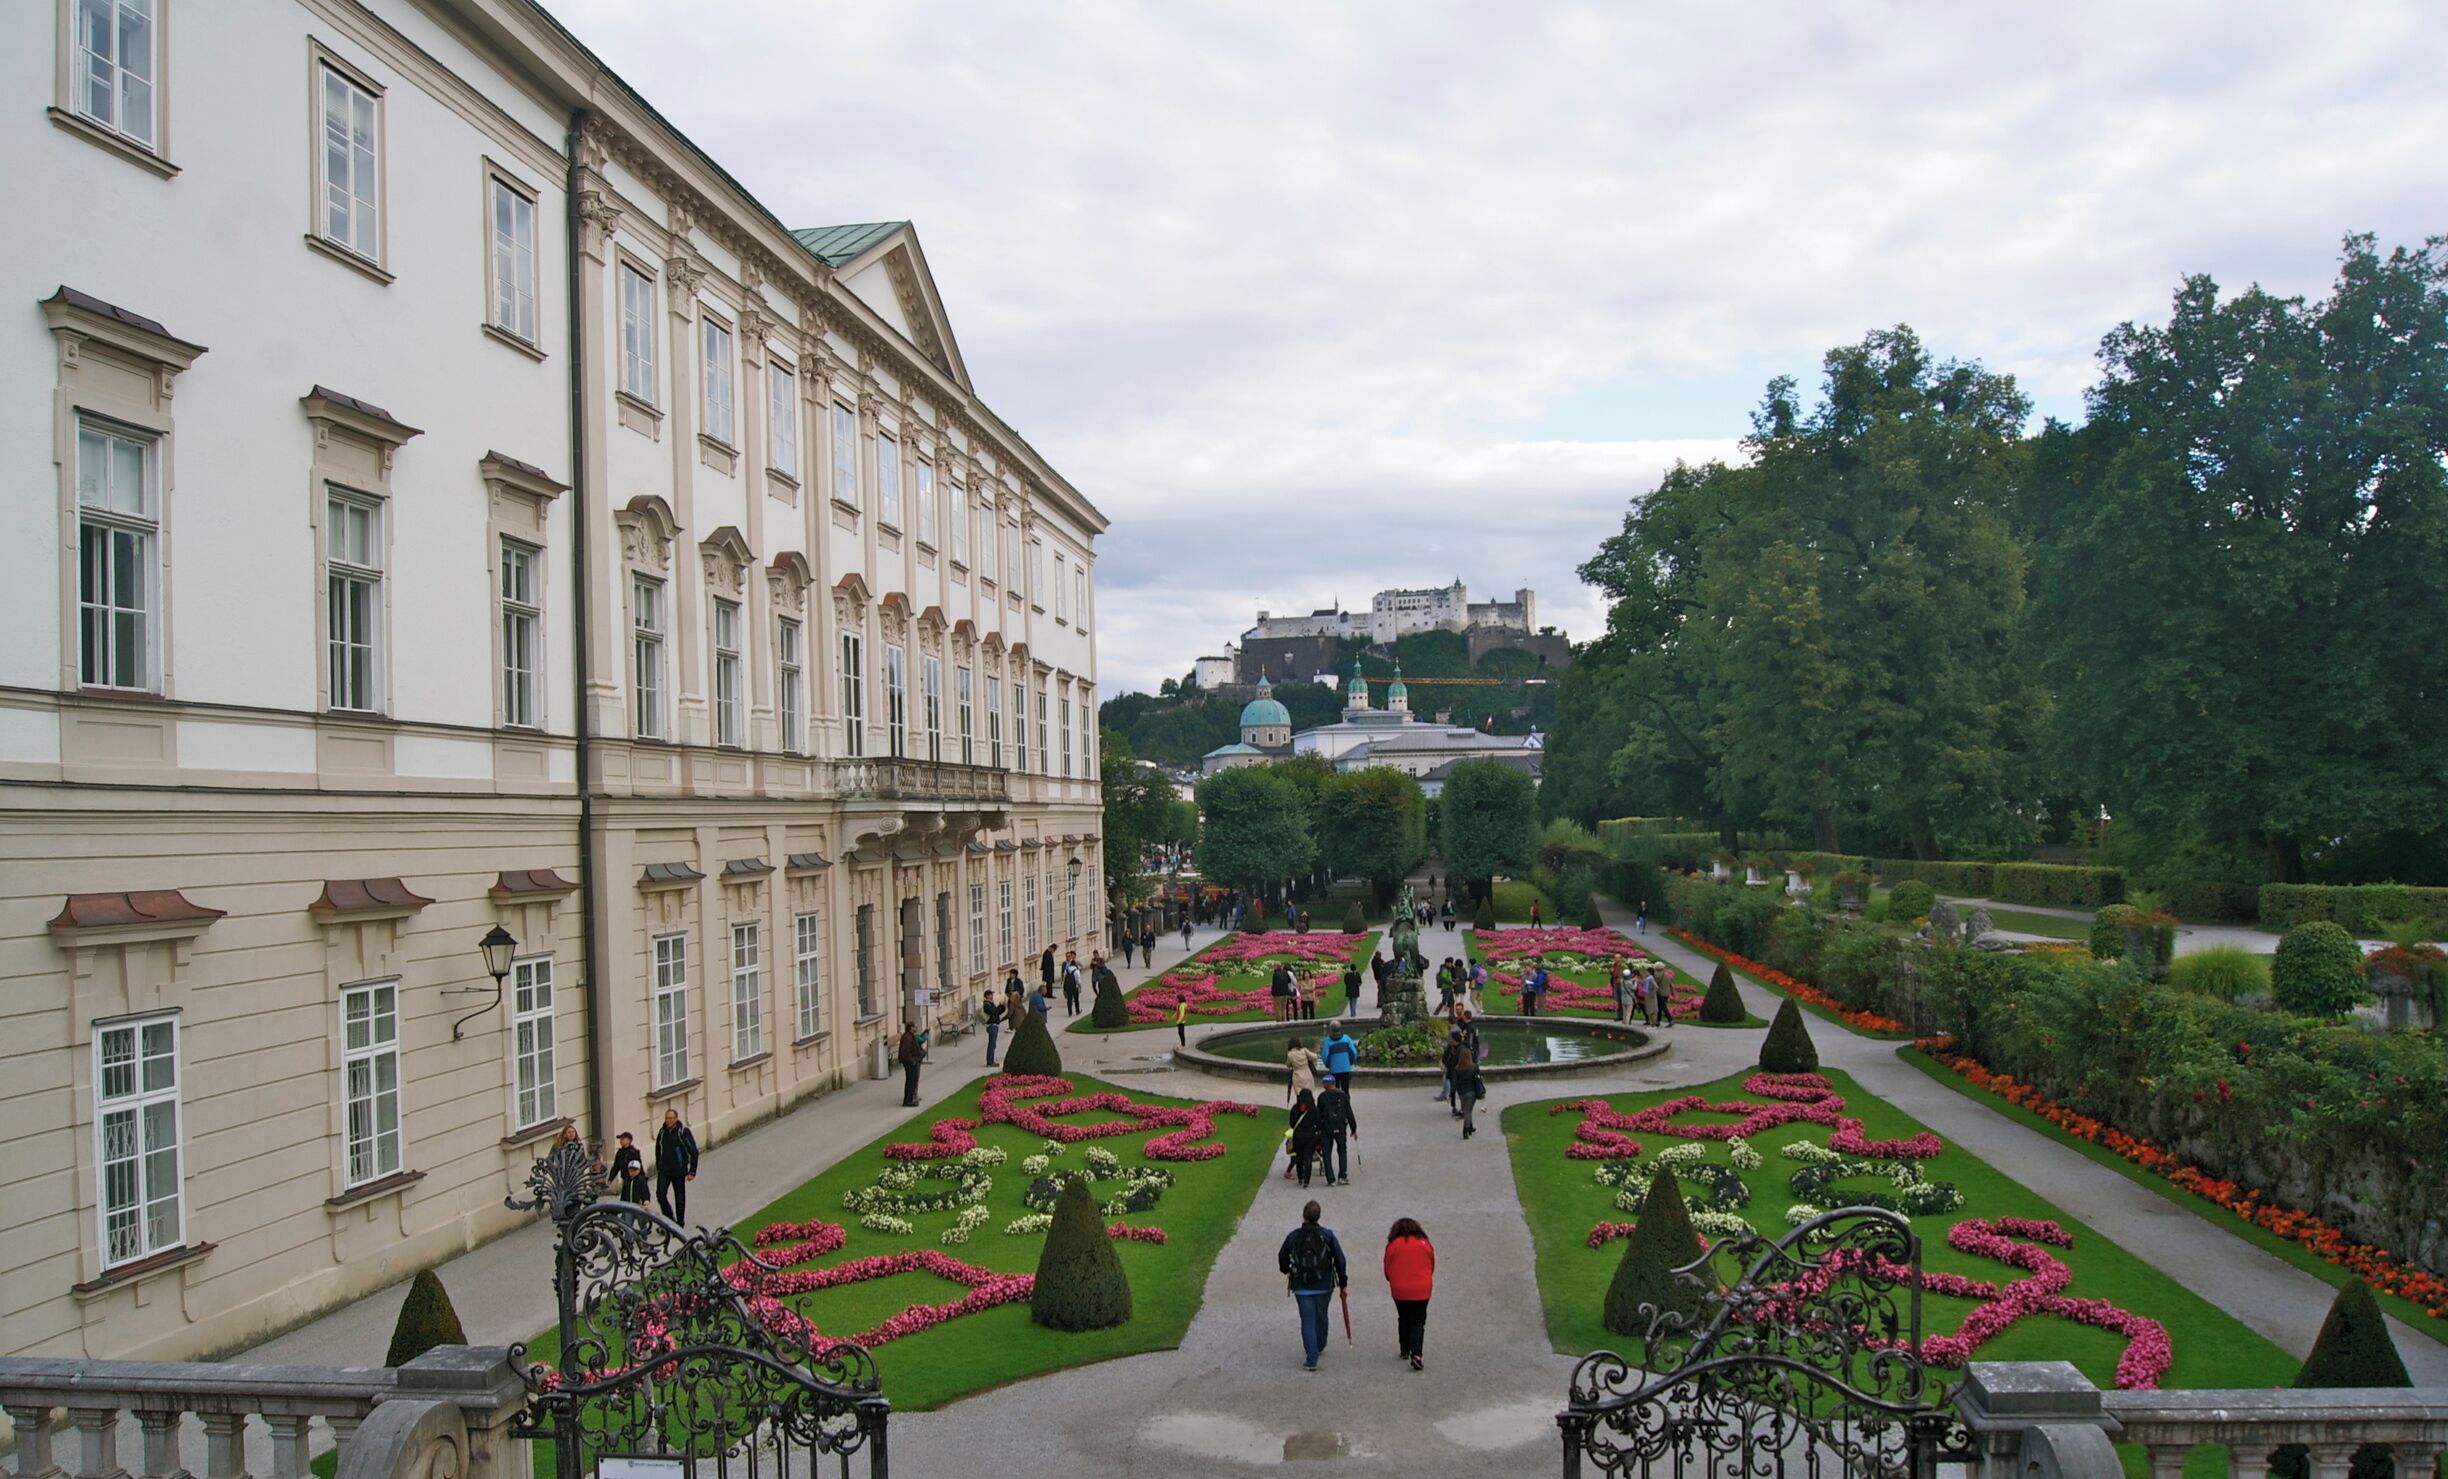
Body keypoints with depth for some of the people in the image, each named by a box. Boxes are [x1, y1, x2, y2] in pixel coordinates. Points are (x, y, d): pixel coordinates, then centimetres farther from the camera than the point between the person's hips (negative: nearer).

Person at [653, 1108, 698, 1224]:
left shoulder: (683, 1132, -10)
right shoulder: (662, 1132, 4)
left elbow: (694, 1152, -9)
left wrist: (692, 1171, -12)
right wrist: (658, 1168, 17)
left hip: (679, 1171, -4)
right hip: (664, 1171, 4)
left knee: (679, 1198, 4)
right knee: (660, 1194, -8)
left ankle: (680, 1223, 17)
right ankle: (669, 1218, 12)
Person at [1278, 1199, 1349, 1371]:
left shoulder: (1293, 1236, -5)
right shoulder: (1327, 1236, -6)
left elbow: (1282, 1257, 8)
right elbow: (1340, 1260, -6)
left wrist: (1286, 1270, 30)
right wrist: (1343, 1282, 5)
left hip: (1301, 1287, -1)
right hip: (1324, 1285, 1)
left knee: (1308, 1321, 2)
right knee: (1321, 1317, 21)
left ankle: (1311, 1359, -5)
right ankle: (1319, 1347, 40)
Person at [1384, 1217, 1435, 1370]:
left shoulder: (1392, 1245, -5)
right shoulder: (1425, 1244, -2)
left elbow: (1387, 1270, 1)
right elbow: (1432, 1266, 7)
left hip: (1400, 1290, 0)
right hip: (1421, 1290, 0)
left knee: (1403, 1320, 19)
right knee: (1418, 1322, 2)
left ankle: (1405, 1351, 28)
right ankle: (1416, 1354, -15)